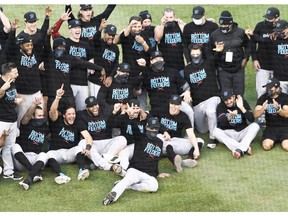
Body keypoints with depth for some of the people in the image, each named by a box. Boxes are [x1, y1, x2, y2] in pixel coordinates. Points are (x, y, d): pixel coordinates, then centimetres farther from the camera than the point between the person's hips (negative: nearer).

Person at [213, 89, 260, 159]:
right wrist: (230, 116, -40)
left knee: (255, 126, -24)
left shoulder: (242, 102, -3)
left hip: (242, 132, 0)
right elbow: (221, 122, -20)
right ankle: (245, 149, -40)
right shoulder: (221, 106, -3)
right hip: (228, 134, 0)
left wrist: (242, 108, -25)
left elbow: (252, 119, -14)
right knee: (216, 131, -29)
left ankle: (239, 149, -41)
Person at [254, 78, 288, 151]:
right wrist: (262, 109, -30)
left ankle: (281, 140, 10)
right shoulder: (263, 98, 2)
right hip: (270, 127, 1)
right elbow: (256, 115, -7)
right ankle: (273, 140, 9)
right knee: (266, 146, -26)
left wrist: (278, 108, -34)